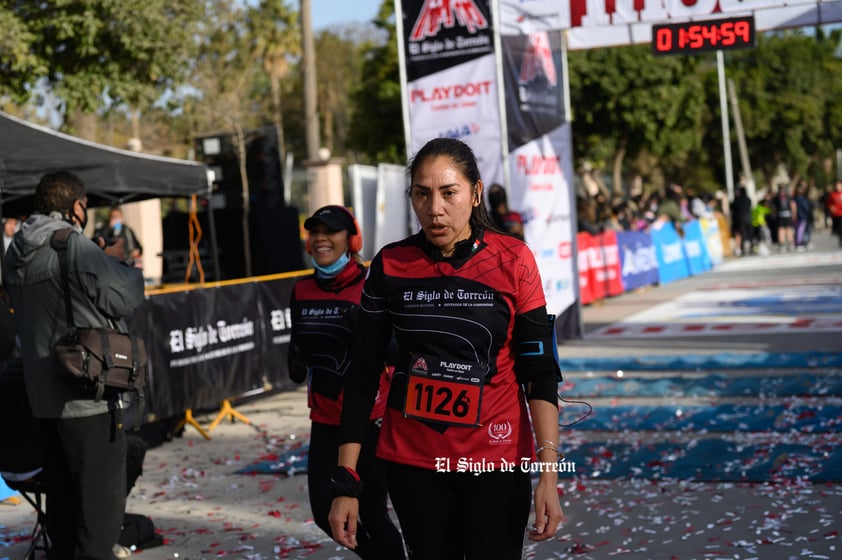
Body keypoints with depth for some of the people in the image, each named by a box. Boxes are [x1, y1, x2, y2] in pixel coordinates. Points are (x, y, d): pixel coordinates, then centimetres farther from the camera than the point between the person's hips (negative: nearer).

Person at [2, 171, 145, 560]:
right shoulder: (75, 246, -16)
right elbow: (123, 298, -15)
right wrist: (119, 264, 6)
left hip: (42, 395, 8)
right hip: (89, 396, -8)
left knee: (62, 492, 18)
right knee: (101, 495, -1)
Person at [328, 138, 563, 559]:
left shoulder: (512, 260, -7)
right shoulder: (389, 266, -3)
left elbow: (539, 371, -6)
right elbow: (362, 374, 0)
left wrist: (548, 472, -14)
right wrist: (346, 482, -3)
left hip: (497, 462, -1)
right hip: (412, 461, 2)